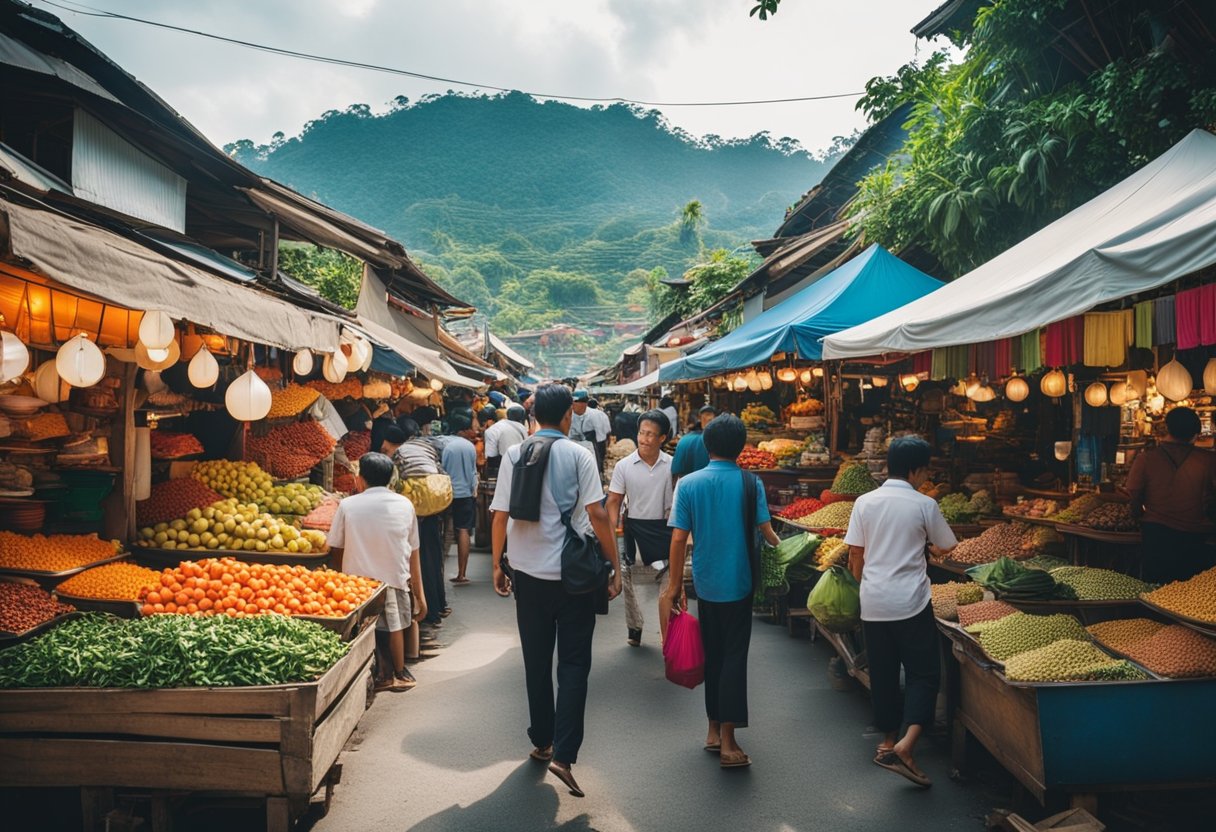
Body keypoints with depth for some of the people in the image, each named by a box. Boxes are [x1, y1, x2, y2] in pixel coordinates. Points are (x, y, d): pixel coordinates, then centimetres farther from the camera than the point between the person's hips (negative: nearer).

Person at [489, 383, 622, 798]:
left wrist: (497, 566, 10)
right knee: (574, 664, 6)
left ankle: (541, 743, 29)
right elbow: (597, 515, -12)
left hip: (529, 575, 3)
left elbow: (500, 516, -1)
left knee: (536, 663, 16)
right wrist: (615, 567, -5)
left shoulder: (514, 456, 0)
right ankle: (563, 754, -1)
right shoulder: (578, 455, -8)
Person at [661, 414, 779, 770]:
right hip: (739, 585, -2)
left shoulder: (688, 484, -6)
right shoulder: (750, 483, -9)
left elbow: (678, 539, -6)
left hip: (705, 585, 2)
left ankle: (714, 730, 26)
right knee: (734, 657, 3)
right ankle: (728, 742, 1)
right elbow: (766, 532, -7)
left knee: (712, 656, 16)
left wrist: (674, 587, 2)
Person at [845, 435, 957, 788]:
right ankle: (906, 747, -10)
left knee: (882, 673, 15)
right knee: (923, 673, 4)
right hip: (910, 603, -4)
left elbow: (855, 555, 4)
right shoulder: (924, 505, -6)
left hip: (872, 603, 4)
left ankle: (888, 741, 26)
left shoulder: (865, 502, 1)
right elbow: (946, 546, 8)